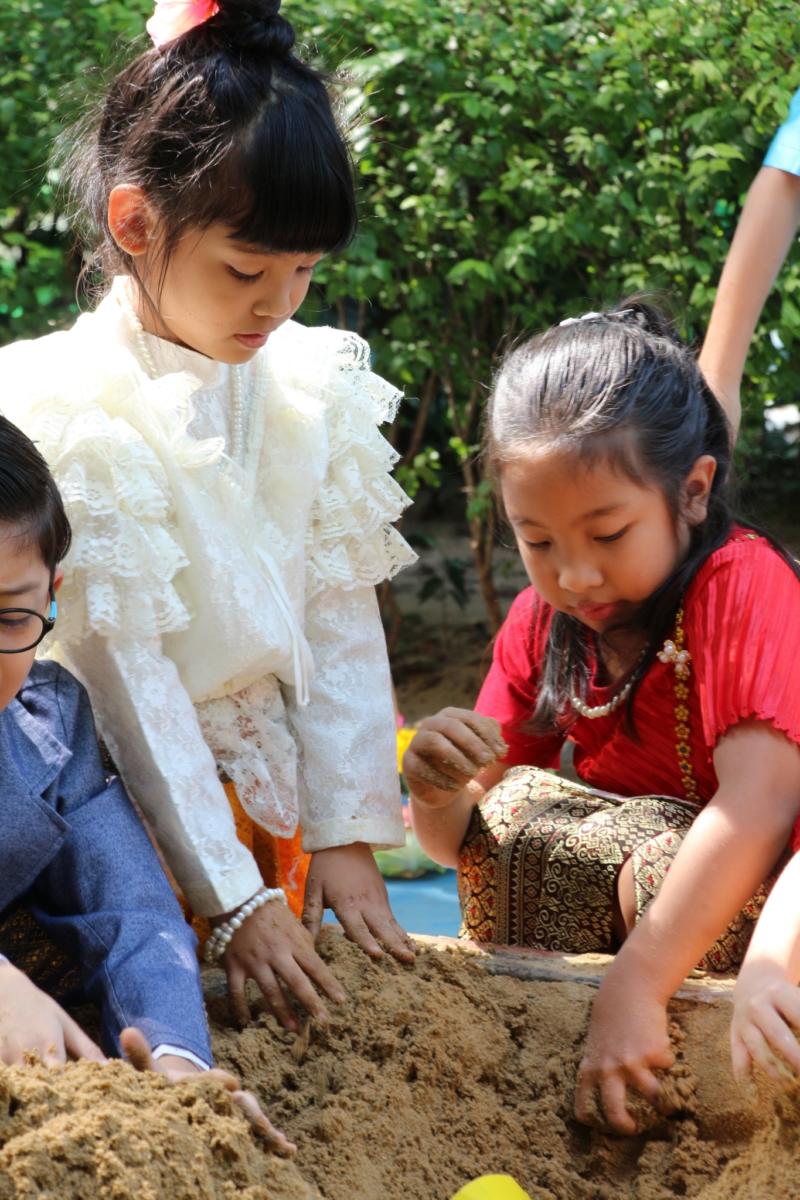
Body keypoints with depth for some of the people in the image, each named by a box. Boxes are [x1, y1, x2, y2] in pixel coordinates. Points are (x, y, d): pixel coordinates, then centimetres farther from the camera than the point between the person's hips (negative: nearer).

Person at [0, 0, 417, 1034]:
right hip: (136, 791, -5)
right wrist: (231, 902, -21)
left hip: (280, 780, 5)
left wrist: (347, 833, -6)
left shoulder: (316, 385, -2)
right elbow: (124, 675, -20)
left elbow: (343, 620, 0)